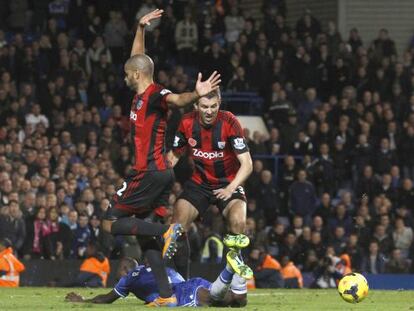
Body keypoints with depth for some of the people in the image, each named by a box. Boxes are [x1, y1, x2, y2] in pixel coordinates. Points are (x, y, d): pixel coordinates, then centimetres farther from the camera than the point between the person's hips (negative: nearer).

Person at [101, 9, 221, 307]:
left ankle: (166, 230, -16)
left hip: (149, 173, -10)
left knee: (111, 223, -5)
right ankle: (166, 295, 3)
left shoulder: (154, 94, -13)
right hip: (161, 173, 10)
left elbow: (177, 99, -36)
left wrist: (196, 94, -55)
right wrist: (141, 28, 26)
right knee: (142, 233, 9)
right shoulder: (142, 94, 12)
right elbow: (138, 59, 29)